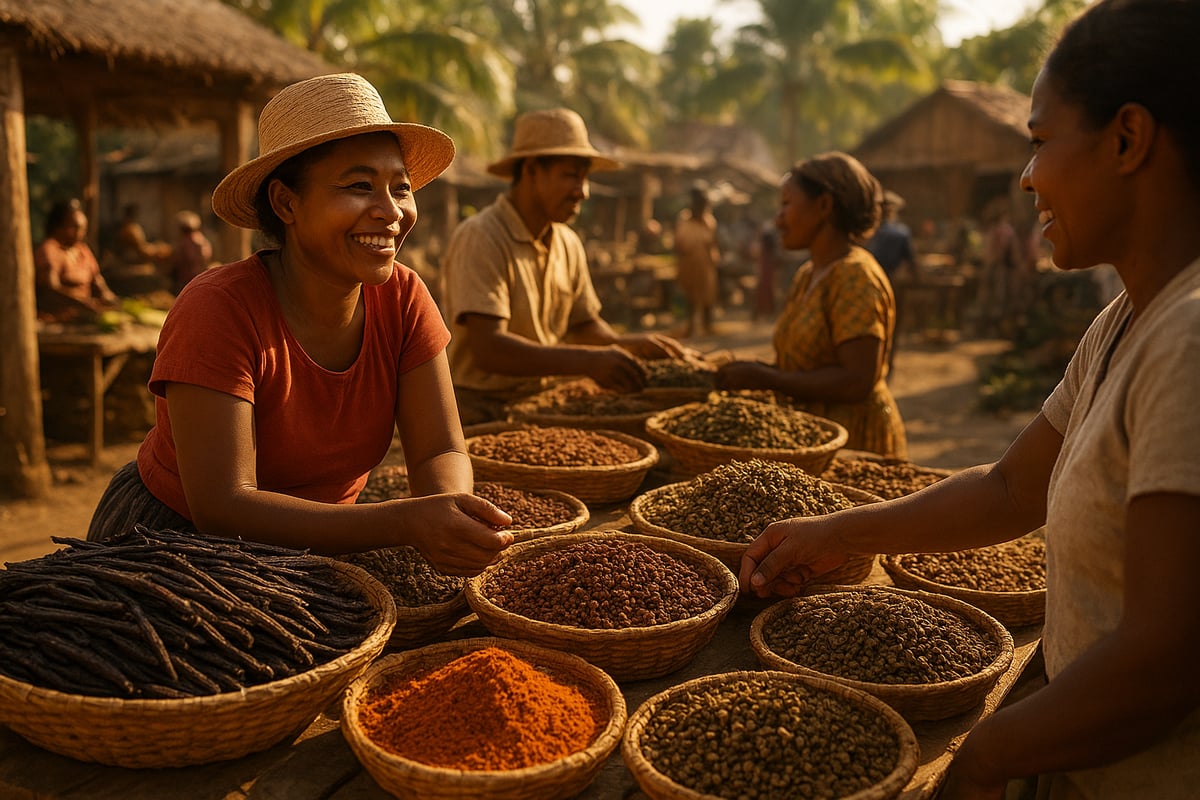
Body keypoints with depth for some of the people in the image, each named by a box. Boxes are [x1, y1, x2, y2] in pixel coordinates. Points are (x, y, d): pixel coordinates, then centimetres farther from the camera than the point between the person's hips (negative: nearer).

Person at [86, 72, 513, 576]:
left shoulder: (403, 298, -10)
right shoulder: (218, 309, -25)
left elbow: (441, 452, -12)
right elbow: (223, 508, -31)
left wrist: (451, 512, -37)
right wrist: (410, 522, -43)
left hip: (319, 549, 5)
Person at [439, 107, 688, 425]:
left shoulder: (569, 244, 10)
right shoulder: (480, 238, -15)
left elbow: (584, 325, 19)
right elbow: (488, 348, -25)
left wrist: (627, 344, -4)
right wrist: (587, 361, -34)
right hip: (483, 409, -7)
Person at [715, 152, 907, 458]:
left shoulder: (856, 277, -15)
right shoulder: (807, 275, 13)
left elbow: (856, 382, -22)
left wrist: (767, 379, -19)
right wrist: (758, 370, -1)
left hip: (854, 444, -8)